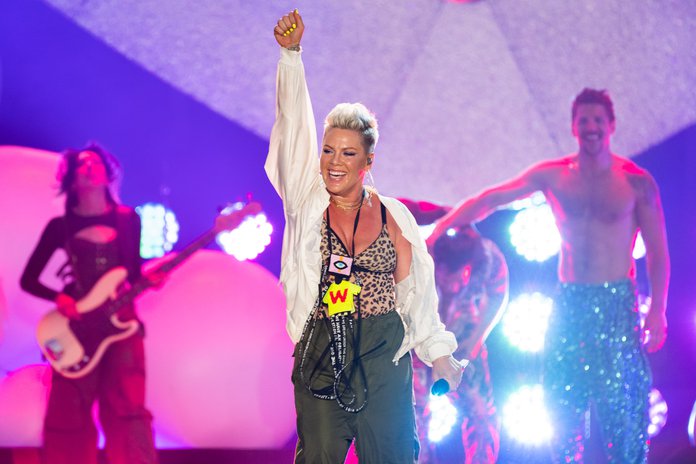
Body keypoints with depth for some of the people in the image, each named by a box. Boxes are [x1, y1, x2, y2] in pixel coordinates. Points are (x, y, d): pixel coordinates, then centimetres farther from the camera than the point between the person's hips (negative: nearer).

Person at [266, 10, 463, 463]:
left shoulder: (392, 216, 5)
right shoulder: (308, 204, 4)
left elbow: (414, 287, 9)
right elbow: (294, 124, -5)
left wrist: (438, 353, 7)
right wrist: (291, 53, -13)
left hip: (384, 354, 0)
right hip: (321, 354, 0)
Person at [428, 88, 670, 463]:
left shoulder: (637, 182, -2)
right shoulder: (553, 175, 3)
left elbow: (658, 252, -2)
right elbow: (489, 200, 2)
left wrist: (657, 312, -11)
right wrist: (438, 229, -8)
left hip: (617, 305, -3)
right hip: (569, 304, 3)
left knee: (623, 411, -6)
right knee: (563, 411, 5)